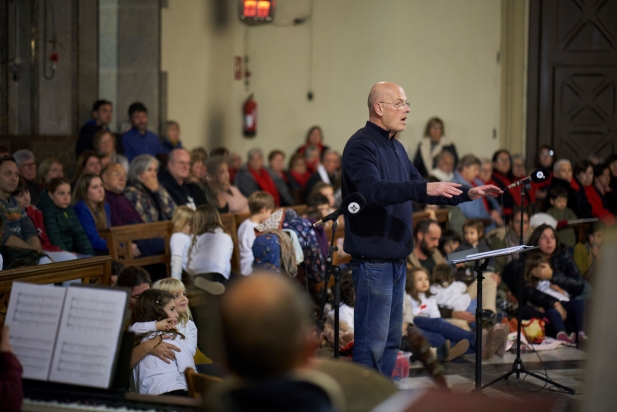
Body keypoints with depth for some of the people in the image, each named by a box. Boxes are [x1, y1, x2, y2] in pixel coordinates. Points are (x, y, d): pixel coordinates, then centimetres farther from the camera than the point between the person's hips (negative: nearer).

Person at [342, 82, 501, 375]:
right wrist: (425, 189, -35)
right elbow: (373, 190, -29)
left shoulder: (396, 148, 17)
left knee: (391, 339, 14)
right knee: (372, 340, -8)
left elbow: (420, 191, 26)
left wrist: (467, 194, 16)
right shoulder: (361, 146, -13)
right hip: (372, 258, -10)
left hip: (396, 257, 10)